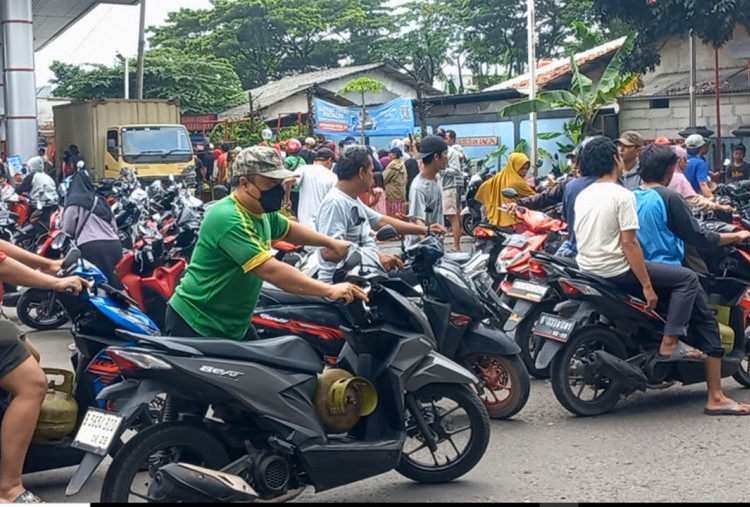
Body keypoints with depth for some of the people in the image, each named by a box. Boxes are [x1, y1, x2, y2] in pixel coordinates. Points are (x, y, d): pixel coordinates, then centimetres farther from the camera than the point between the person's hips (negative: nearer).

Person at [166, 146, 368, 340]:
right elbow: (271, 270, -33)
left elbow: (289, 229, 26)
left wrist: (331, 243, 15)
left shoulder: (262, 212, 4)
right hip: (196, 327, -9)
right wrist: (329, 291, -33)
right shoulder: (227, 219, -27)